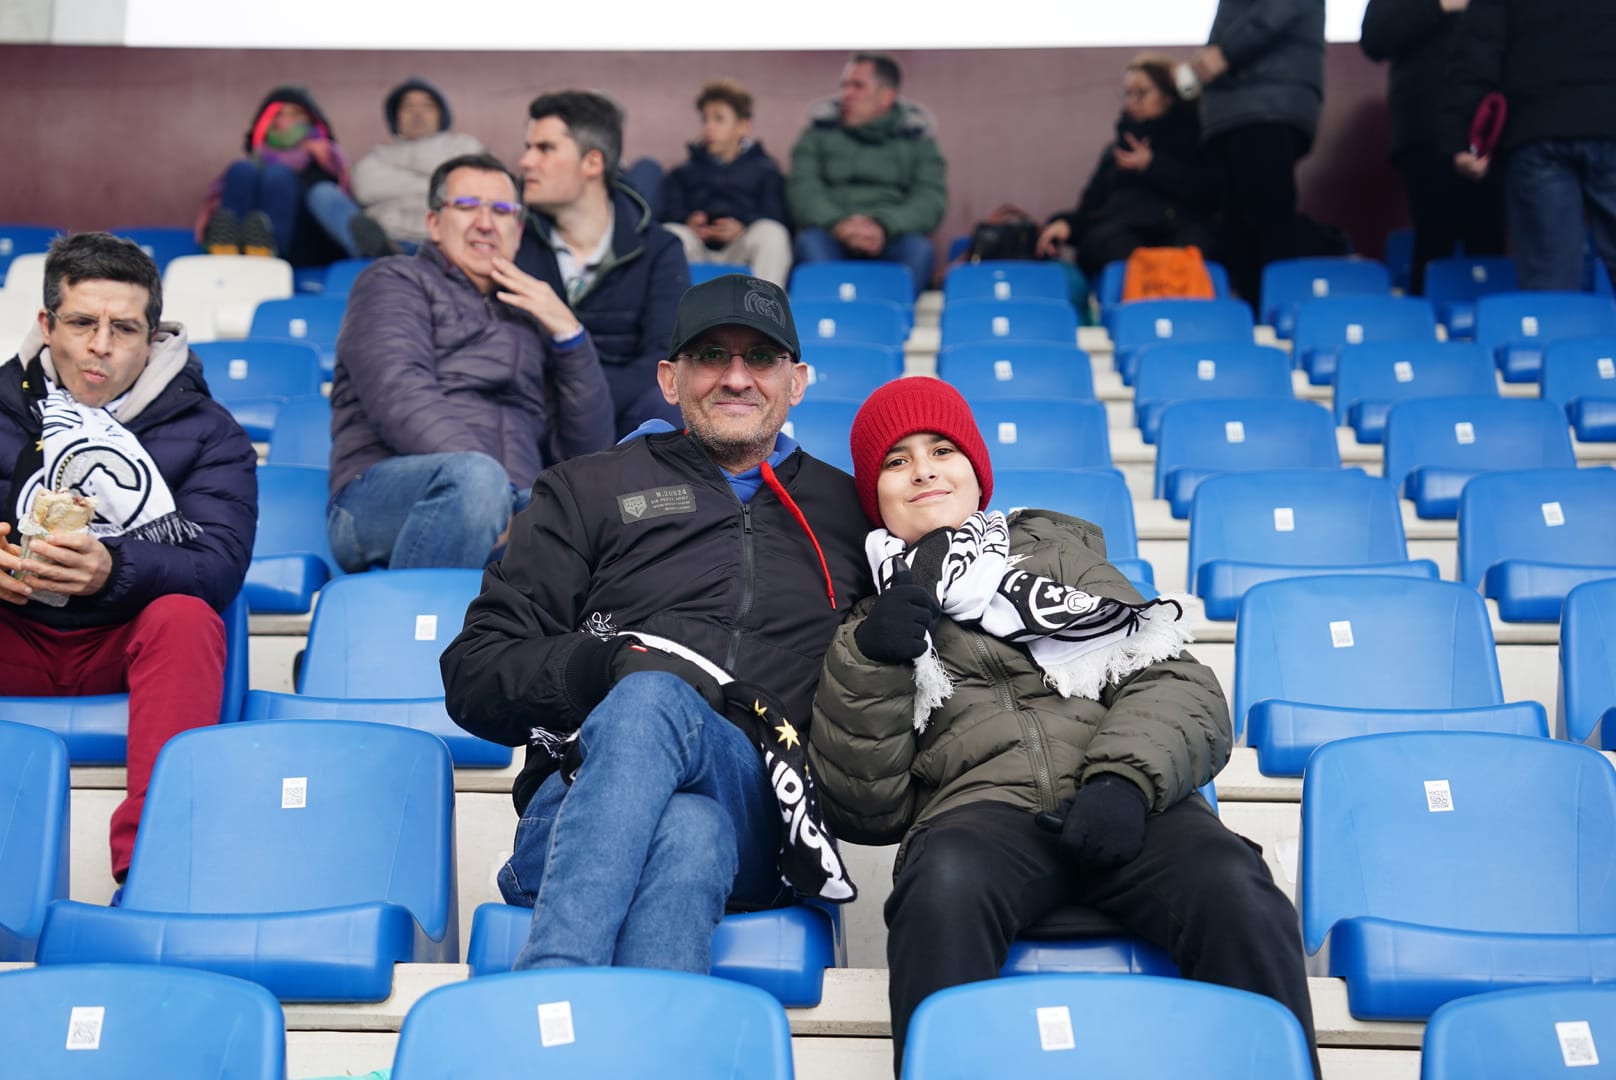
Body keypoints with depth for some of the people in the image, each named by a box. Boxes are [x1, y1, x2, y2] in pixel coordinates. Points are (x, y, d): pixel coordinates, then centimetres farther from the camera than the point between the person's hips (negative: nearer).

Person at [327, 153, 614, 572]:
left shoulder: (529, 319, 33)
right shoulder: (396, 280, 19)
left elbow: (586, 452, 22)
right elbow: (401, 396, -4)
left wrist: (569, 334, 13)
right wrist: (487, 483, -19)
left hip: (507, 510, 4)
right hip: (382, 499, -3)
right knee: (474, 477, -40)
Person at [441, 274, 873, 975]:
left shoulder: (848, 512, 26)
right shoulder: (589, 490, 21)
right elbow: (472, 677, 14)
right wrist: (605, 662, -8)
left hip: (757, 811, 1)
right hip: (580, 799, 0)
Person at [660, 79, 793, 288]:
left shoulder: (764, 170, 19)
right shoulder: (683, 174, 26)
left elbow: (774, 218, 3)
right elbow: (671, 214, 9)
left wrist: (743, 226, -18)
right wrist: (688, 223, -15)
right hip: (697, 250, 1)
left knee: (772, 232, -33)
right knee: (668, 233, -31)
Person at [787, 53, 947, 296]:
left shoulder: (917, 136, 12)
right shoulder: (821, 129, 14)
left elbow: (932, 199, -1)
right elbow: (802, 188, 1)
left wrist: (883, 226, -22)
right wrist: (837, 223, -21)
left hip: (891, 241, 0)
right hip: (832, 240, 0)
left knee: (919, 248, -33)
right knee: (809, 241, -33)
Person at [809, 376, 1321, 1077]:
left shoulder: (1061, 550, 27)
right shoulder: (870, 618, 25)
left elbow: (1179, 684, 11)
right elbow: (864, 812, 15)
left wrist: (1125, 781, -10)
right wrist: (870, 662, 1)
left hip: (1124, 809, 1)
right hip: (977, 808, -1)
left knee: (1235, 890, -32)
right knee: (944, 888, -37)